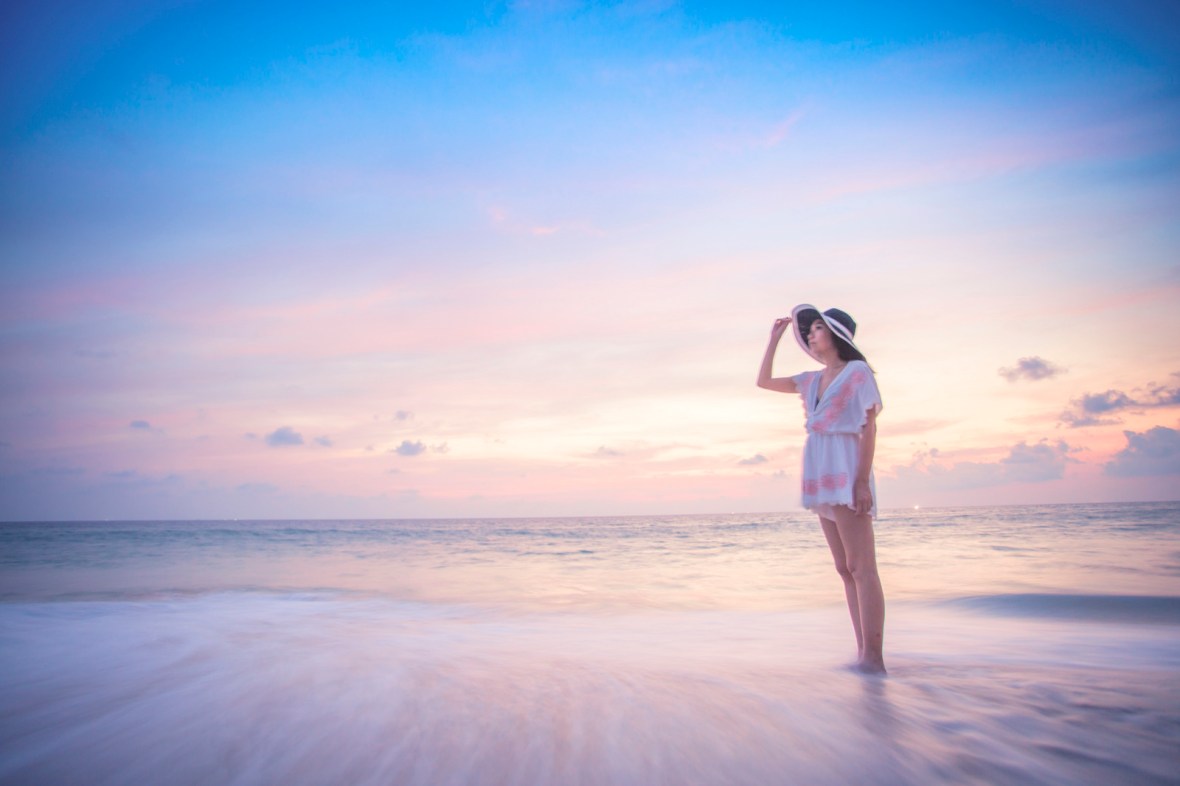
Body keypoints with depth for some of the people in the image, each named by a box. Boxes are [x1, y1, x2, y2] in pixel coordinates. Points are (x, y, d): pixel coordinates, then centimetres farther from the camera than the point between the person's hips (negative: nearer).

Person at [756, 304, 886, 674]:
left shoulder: (858, 371, -1)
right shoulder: (812, 381, 18)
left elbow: (869, 428, -6)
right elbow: (764, 381, 25)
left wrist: (863, 480, -15)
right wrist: (775, 337, 21)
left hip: (846, 474, -8)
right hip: (821, 479, 8)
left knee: (861, 567, -10)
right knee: (845, 570, 6)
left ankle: (873, 657, -9)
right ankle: (863, 652, 9)